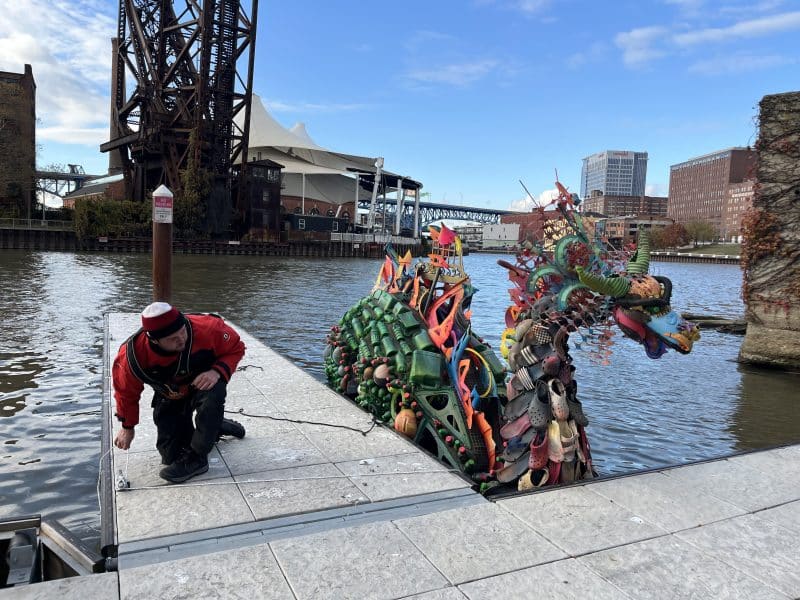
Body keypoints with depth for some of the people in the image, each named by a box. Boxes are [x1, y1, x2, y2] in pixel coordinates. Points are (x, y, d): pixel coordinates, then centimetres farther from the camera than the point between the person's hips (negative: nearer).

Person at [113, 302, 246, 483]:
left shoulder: (207, 328, -35)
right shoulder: (134, 354, -29)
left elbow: (236, 348, -16)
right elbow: (126, 392, -7)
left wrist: (218, 371, -35)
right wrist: (127, 427, 6)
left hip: (205, 381, -2)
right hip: (170, 399, 2)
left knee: (212, 393, -38)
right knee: (171, 454, -3)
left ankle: (195, 458, -20)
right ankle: (215, 427, 23)